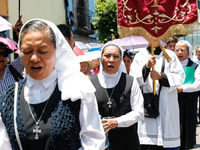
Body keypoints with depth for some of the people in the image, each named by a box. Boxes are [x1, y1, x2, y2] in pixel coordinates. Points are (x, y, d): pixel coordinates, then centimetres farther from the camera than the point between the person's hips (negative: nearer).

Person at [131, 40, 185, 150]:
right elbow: (133, 79, -2)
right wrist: (146, 67, -18)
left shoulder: (170, 55, 9)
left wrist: (161, 77, -12)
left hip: (167, 106, 1)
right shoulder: (140, 56, 8)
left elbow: (180, 77, 2)